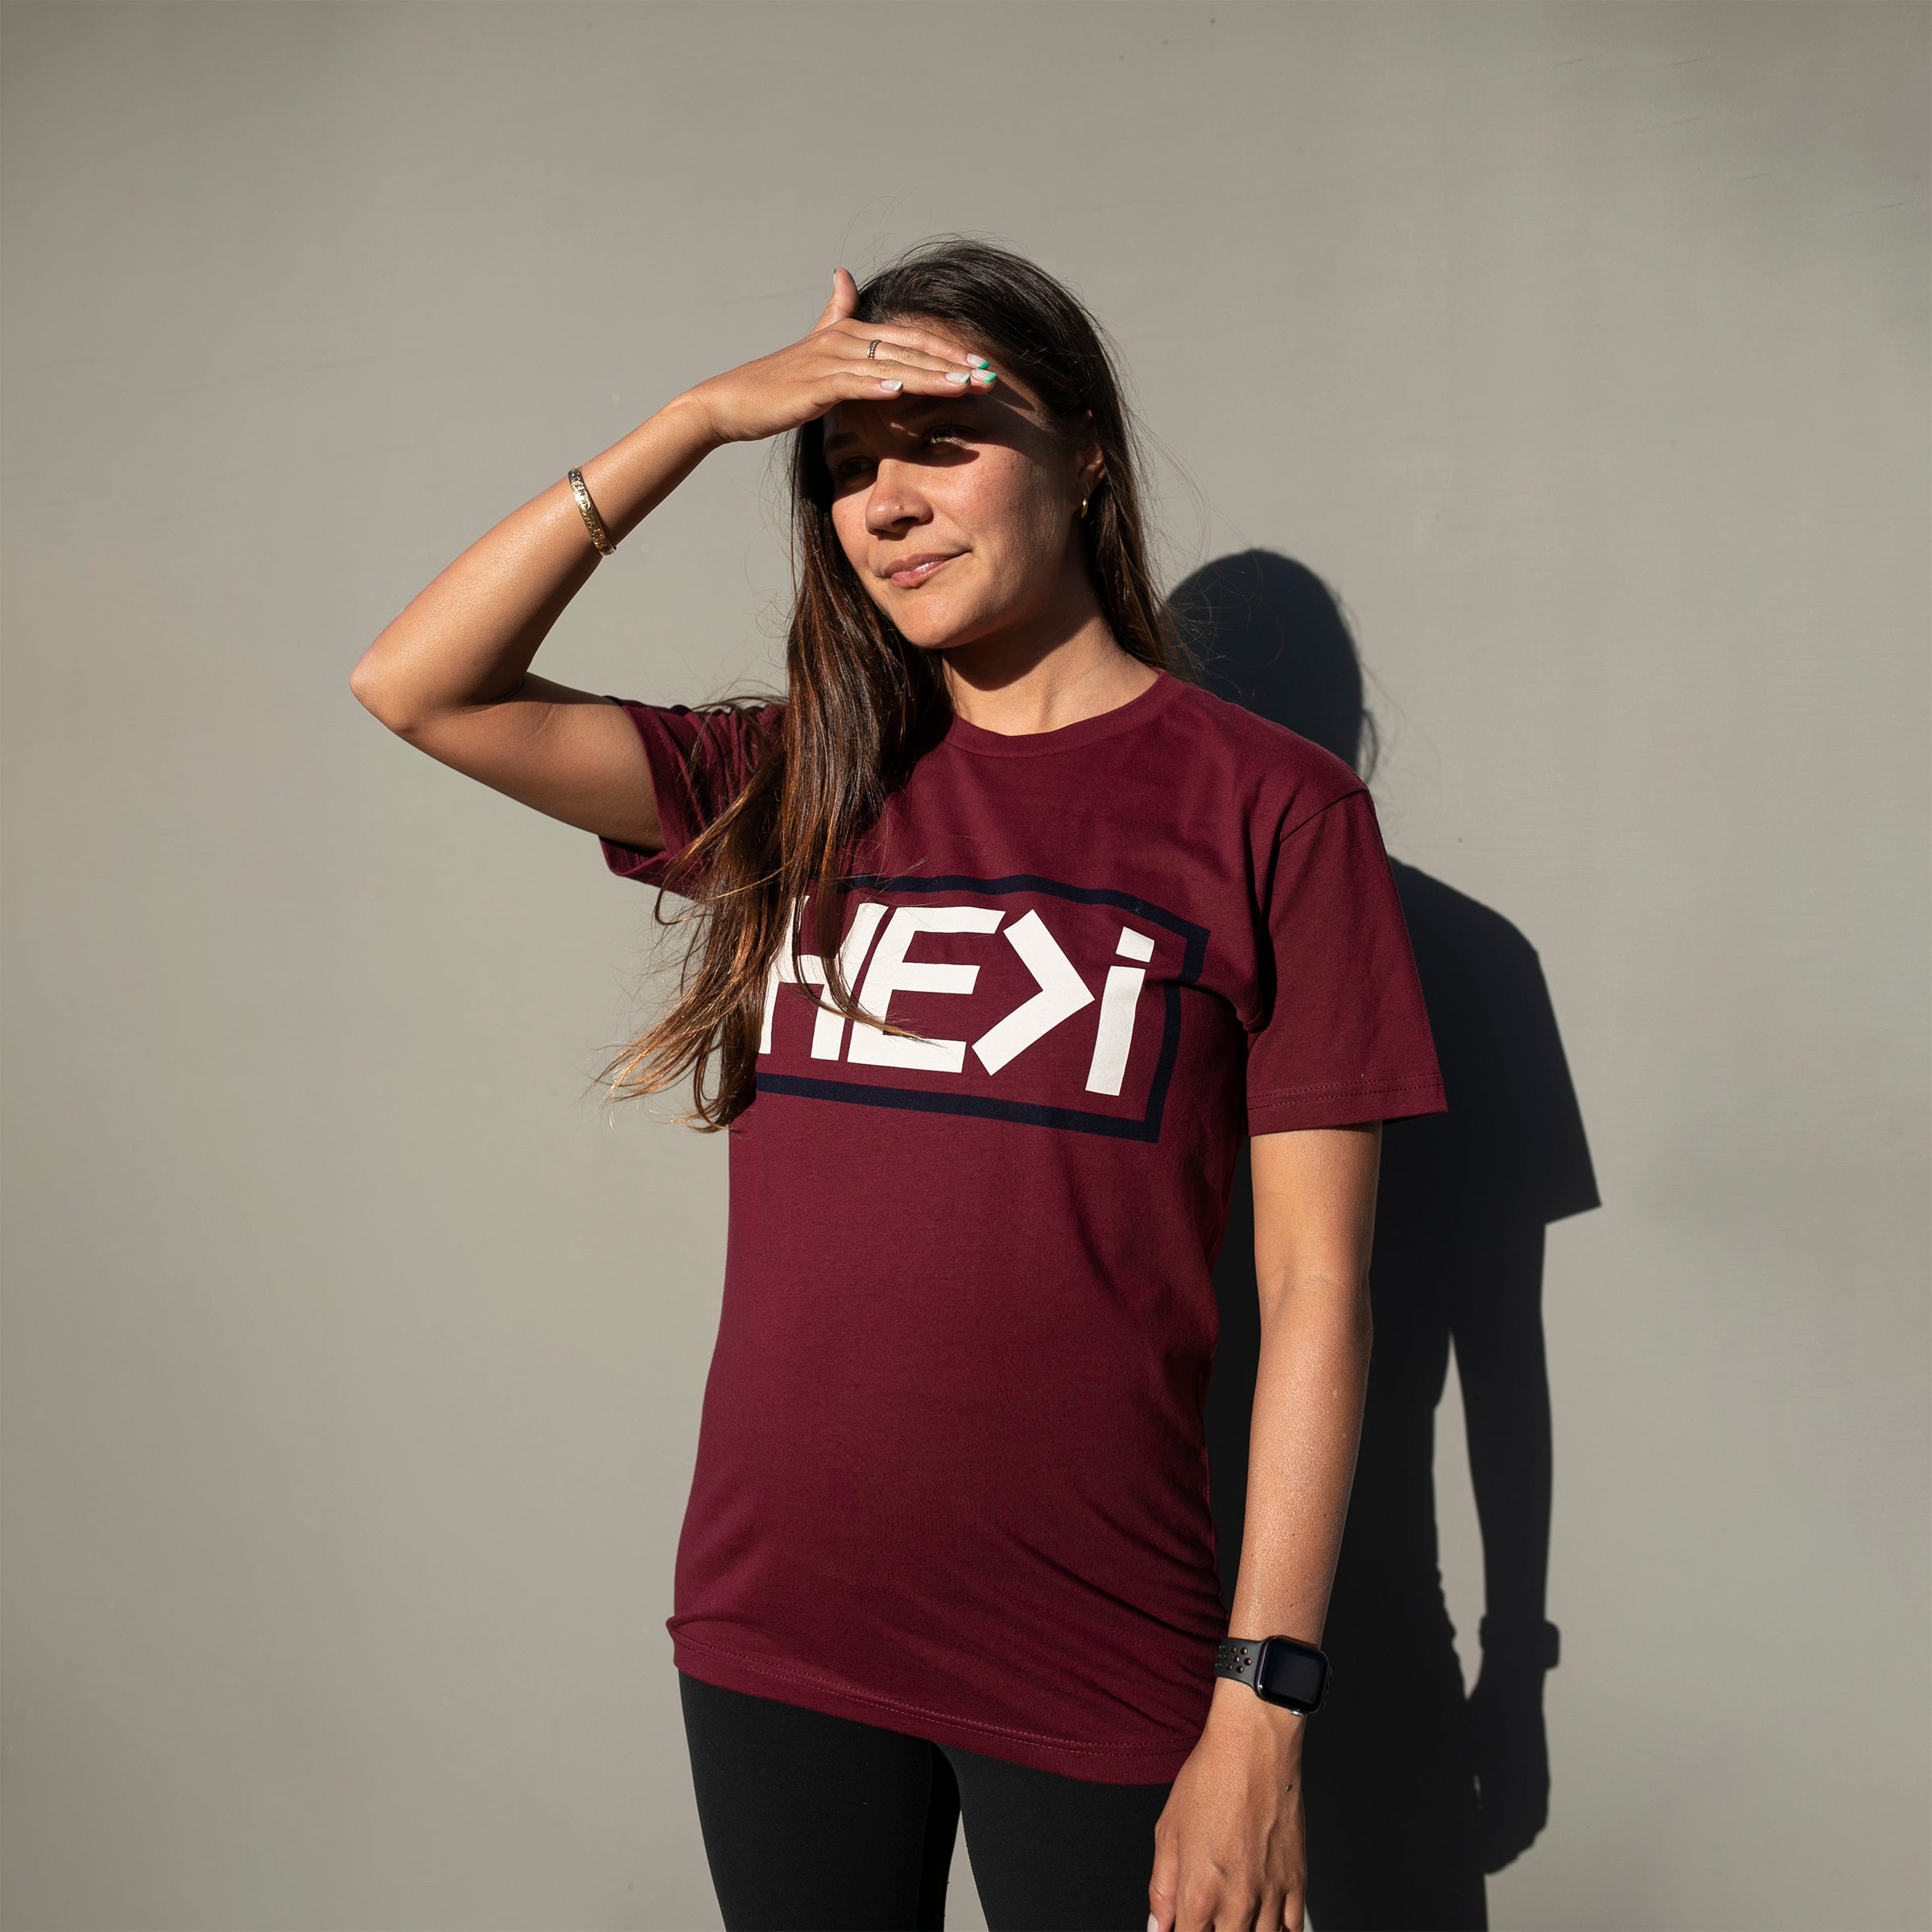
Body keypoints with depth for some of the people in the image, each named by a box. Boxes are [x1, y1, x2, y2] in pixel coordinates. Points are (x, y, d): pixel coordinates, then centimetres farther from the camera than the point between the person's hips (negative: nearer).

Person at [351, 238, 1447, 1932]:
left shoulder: (1271, 806, -7)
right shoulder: (796, 787, 5)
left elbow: (1316, 1284, -9)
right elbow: (417, 688, -2)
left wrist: (1263, 1708, -11)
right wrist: (706, 415, -7)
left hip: (1095, 1666, -3)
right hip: (772, 1630, 4)